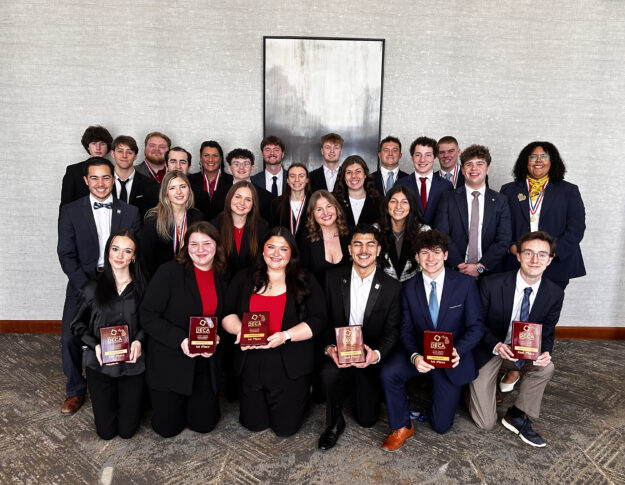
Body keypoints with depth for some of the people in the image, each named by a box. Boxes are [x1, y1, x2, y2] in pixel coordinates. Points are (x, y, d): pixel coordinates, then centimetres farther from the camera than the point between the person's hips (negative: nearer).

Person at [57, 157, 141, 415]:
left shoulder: (130, 212, 5)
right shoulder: (70, 212, 4)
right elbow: (66, 255, -1)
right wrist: (88, 288, -12)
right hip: (83, 284, 1)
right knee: (70, 338, -8)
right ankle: (75, 391, 16)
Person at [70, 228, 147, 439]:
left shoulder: (142, 287, -4)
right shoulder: (92, 288, -4)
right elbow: (77, 324, 4)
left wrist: (139, 340, -15)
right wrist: (95, 345, -13)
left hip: (132, 364, 0)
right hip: (99, 364, 0)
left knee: (127, 430, 8)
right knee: (106, 431, 10)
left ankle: (129, 401, 39)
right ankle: (103, 404, 41)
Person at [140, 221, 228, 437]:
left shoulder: (222, 278, 2)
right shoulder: (169, 272, -13)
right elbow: (148, 316, -16)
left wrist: (215, 339, -12)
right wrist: (180, 340, -26)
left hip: (205, 364, 4)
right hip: (169, 362, -3)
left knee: (204, 424, 8)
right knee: (167, 428, 7)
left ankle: (197, 400, 39)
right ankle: (169, 401, 38)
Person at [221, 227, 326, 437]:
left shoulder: (305, 282, 1)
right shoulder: (244, 279, 8)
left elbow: (318, 320, -6)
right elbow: (227, 313, 5)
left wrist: (286, 336, -20)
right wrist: (239, 329, -17)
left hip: (290, 365, -2)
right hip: (251, 362, 2)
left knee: (285, 428, 6)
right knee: (254, 424, 9)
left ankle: (303, 392, 34)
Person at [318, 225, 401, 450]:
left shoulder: (392, 287, -6)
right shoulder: (333, 278, -3)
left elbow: (393, 330, -3)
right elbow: (325, 319, 1)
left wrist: (377, 354, -22)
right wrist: (330, 347, -17)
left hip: (372, 357, 0)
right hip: (340, 352, 0)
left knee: (367, 419, -1)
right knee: (329, 373, -34)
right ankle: (334, 423, -5)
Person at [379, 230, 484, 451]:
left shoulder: (465, 283, -9)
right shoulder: (409, 287, -4)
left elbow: (476, 326, -8)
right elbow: (406, 330, -5)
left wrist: (457, 351, -27)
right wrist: (415, 356, -25)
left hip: (452, 357, -1)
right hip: (420, 351, 1)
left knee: (440, 425, 3)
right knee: (388, 372, -30)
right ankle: (402, 427, -4)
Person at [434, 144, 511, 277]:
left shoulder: (500, 201, 5)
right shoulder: (447, 199, 2)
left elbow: (503, 241, -2)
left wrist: (480, 267, -13)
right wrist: (460, 265, -15)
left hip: (489, 273, 1)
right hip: (453, 273, -1)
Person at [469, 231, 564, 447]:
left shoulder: (555, 294, -10)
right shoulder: (491, 284, -21)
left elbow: (547, 333, 1)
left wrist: (545, 352, -22)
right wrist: (496, 345, -28)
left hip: (524, 351, 3)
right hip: (488, 350, -3)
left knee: (546, 368, -32)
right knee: (486, 423, -6)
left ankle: (517, 416, -6)